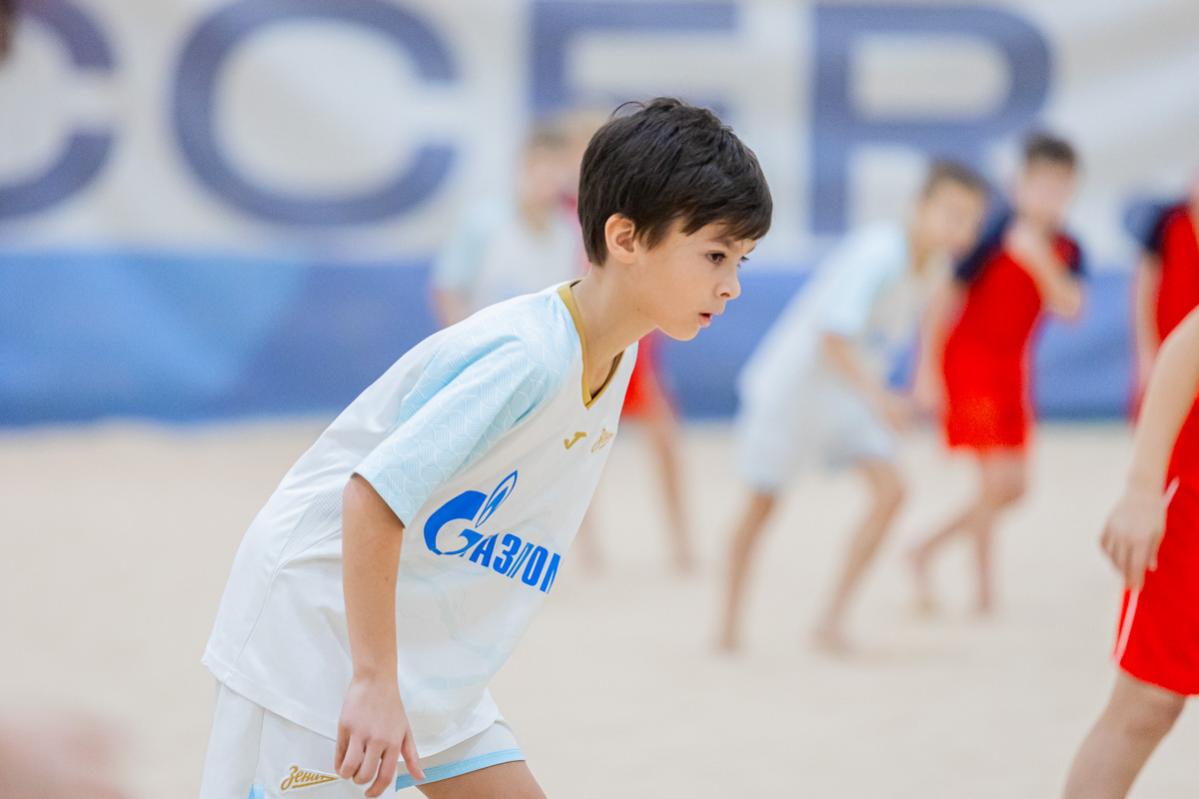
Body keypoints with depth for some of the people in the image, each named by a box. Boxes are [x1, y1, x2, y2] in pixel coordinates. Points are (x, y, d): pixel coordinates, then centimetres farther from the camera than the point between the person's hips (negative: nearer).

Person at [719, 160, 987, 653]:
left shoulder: (935, 266, -5)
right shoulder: (876, 255, -30)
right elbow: (833, 338, -39)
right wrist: (875, 396, -50)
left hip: (852, 393, 7)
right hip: (791, 380, -7)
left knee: (889, 489, -12)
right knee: (762, 502, 6)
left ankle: (833, 620, -5)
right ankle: (730, 619, 26)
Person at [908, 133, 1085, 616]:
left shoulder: (1066, 251, 1)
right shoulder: (994, 235, -16)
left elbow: (1070, 306, -14)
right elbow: (947, 300, -12)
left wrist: (1040, 261, -29)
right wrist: (927, 372, -12)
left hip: (1011, 368, 7)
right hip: (968, 362, -7)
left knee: (1013, 488, 11)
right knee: (996, 478, -14)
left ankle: (925, 553, 27)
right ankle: (985, 590, 0)